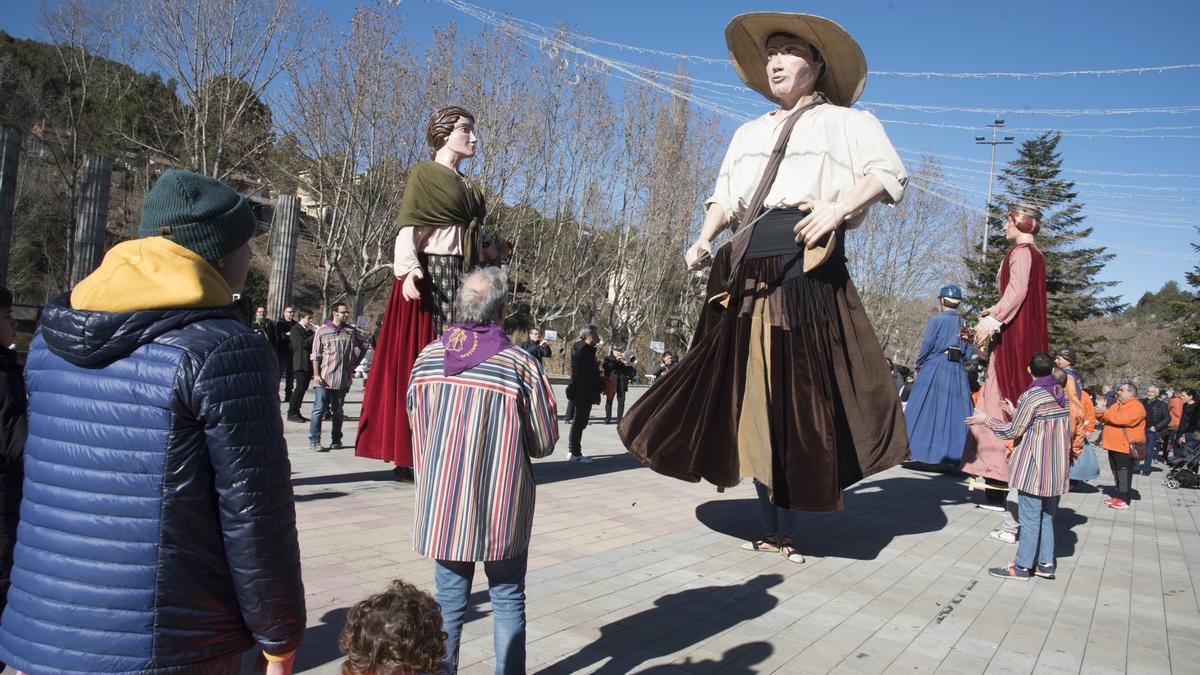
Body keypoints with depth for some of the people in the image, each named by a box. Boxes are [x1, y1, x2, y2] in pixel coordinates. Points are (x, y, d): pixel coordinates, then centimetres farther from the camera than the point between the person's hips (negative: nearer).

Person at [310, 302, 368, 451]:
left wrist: (355, 363, 13)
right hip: (324, 378, -3)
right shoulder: (322, 331, 2)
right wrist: (316, 374, -8)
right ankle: (314, 441, -1)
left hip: (343, 378, 3)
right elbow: (315, 355, 1)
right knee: (319, 409, -4)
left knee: (338, 411, 10)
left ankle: (336, 440, 17)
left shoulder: (351, 330, 9)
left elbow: (363, 346, 21)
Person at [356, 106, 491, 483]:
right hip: (430, 273, -7)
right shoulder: (423, 173, 3)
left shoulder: (467, 186, 23)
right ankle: (410, 456, -6)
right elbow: (408, 228, -8)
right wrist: (407, 269, -22)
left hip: (464, 278, 7)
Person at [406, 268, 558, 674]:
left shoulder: (427, 358, -3)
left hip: (441, 504, 3)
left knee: (448, 599, 16)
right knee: (507, 601, 12)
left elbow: (416, 431, 7)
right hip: (501, 506, -3)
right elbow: (544, 443, -7)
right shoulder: (521, 365, -14)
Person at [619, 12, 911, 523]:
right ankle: (771, 512, 15)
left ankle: (798, 502, 2)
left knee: (803, 384, -8)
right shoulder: (748, 132, 28)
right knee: (746, 380, 3)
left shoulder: (844, 122, 10)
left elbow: (889, 172, -1)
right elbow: (724, 194, 27)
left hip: (809, 267, -5)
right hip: (749, 274, 6)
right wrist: (705, 238, 8)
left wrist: (839, 208, -17)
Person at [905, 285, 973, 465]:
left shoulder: (936, 320, -4)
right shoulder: (965, 324, 8)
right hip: (958, 372, 3)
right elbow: (969, 354, 7)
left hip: (934, 369, -3)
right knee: (956, 412, 5)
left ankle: (915, 448, 3)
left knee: (926, 410, 2)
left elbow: (927, 345, -8)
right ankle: (956, 452, 4)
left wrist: (919, 363, 7)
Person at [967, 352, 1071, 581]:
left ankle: (1022, 566, 6)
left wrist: (987, 420, 2)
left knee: (1030, 517, -1)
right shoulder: (1061, 394, 7)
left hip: (1034, 467, -8)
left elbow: (1013, 431, -10)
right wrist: (1015, 413, 21)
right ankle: (1046, 563, 21)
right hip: (1056, 468, 8)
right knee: (1047, 516, 16)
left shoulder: (1031, 396, -15)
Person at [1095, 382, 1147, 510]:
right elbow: (1104, 418, 22)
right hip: (1114, 445, 9)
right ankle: (1119, 496, 21)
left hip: (1125, 446, -9)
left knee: (1124, 473, -4)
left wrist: (1105, 412, -19)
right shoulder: (1117, 405, 16)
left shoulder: (1136, 407, -12)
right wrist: (1100, 412, 1)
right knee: (1116, 473, 13)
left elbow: (1123, 419, -27)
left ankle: (1124, 500, 0)